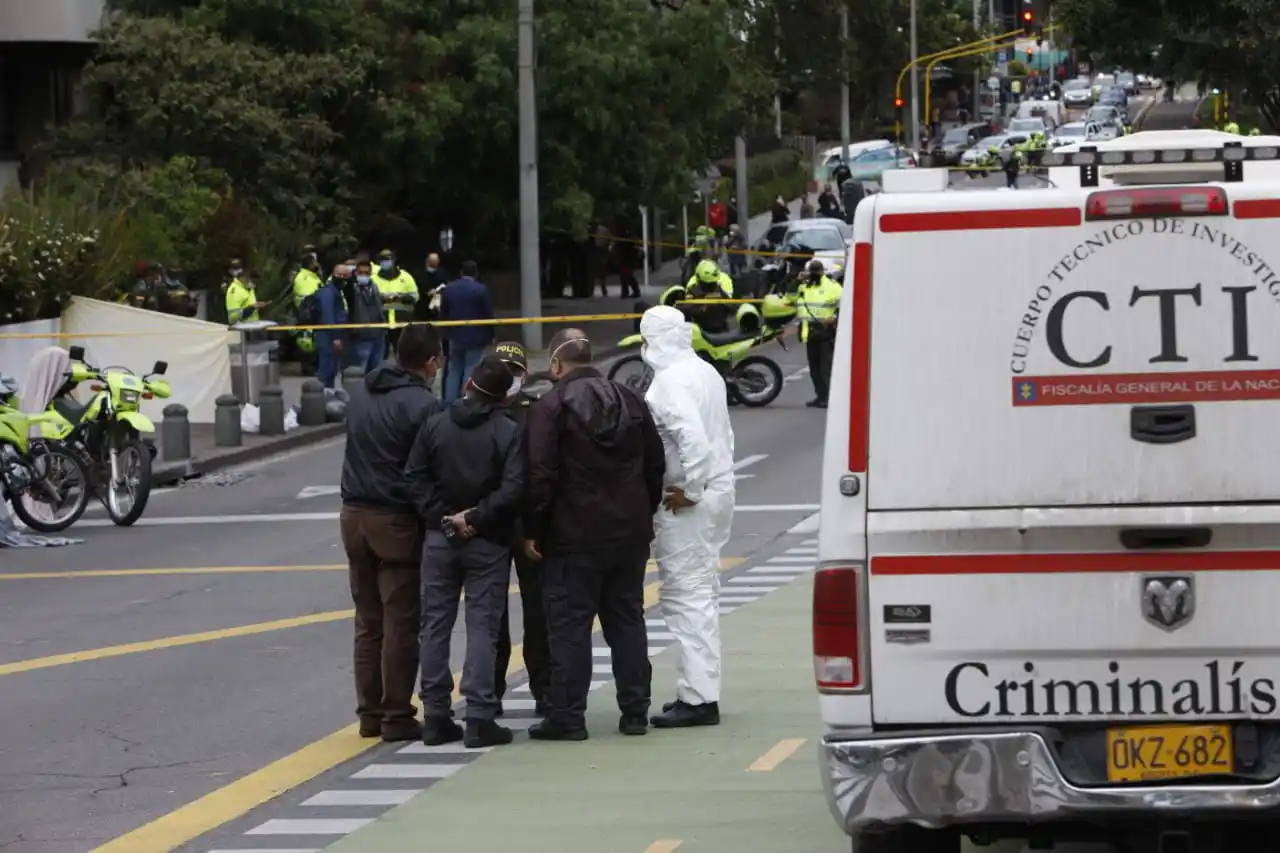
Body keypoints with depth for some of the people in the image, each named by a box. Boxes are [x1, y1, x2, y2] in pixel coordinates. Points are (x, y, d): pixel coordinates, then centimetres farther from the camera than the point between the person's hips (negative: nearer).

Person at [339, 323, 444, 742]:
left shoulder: (361, 399, 10)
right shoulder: (423, 405, -14)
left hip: (355, 515, 7)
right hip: (397, 520, -7)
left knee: (368, 622, 13)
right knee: (401, 624, -2)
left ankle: (370, 712, 16)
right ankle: (397, 716, -1)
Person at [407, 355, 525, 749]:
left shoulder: (435, 426, 2)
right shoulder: (508, 432, -9)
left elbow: (415, 479, -3)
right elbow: (512, 491, -19)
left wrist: (441, 517, -4)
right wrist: (476, 518, -11)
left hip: (439, 539, 3)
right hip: (488, 542, -3)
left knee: (435, 627, 9)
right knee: (483, 627, 0)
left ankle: (436, 716, 9)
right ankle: (479, 719, -5)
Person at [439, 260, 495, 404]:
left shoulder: (449, 289, 3)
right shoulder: (481, 290, -10)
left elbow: (443, 314, 7)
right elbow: (488, 314, -8)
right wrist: (490, 335, 2)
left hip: (455, 336, 4)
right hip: (475, 337, -4)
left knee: (453, 371, 11)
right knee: (470, 371, -2)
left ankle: (449, 402, 8)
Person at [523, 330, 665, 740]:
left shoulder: (550, 408, -10)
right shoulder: (631, 401, 9)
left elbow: (540, 476, -14)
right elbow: (656, 465, 14)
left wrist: (533, 529, -7)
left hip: (574, 536, -6)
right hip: (630, 533, 6)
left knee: (569, 625, -2)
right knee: (627, 620, 12)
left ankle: (567, 716, -3)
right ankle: (635, 711, 14)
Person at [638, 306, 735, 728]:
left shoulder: (670, 380, -17)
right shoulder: (706, 372, 13)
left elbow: (692, 437, -30)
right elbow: (724, 435, 19)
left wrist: (689, 490, -19)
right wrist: (709, 482, 17)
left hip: (685, 505, -10)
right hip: (717, 490, 10)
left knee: (686, 595, -8)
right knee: (702, 593, 17)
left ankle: (698, 697, -9)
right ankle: (702, 689, 24)